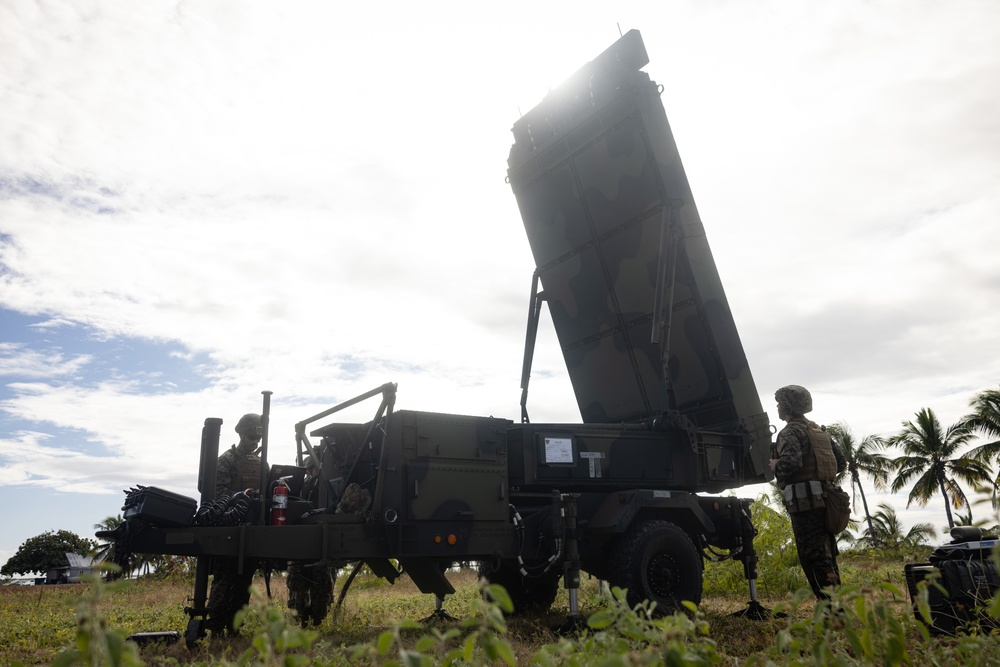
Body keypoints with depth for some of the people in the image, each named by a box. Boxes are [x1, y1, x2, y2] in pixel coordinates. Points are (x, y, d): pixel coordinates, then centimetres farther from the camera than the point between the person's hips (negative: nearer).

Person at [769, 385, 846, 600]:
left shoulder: (790, 432, -8)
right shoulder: (818, 430, 19)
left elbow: (791, 462, -25)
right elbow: (841, 461, 20)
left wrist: (774, 465, -6)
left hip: (805, 501, -9)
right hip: (824, 499, 9)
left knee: (813, 556, -7)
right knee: (827, 555, 15)